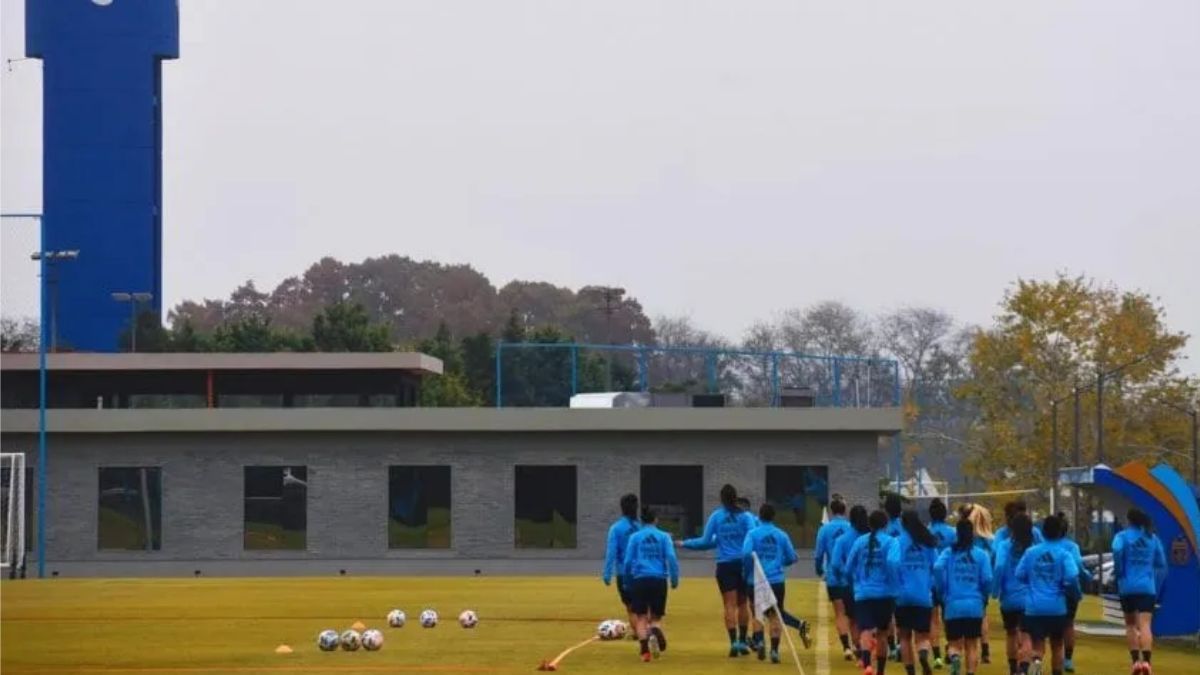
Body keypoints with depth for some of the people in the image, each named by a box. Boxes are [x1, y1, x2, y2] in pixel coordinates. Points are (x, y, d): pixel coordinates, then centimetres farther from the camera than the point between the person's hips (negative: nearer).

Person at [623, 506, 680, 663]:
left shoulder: (635, 537, 6)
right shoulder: (663, 537, 5)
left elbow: (628, 561, 5)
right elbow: (671, 558, -4)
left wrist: (628, 581, 15)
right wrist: (674, 579, 2)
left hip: (640, 580, 0)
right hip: (659, 579, 0)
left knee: (641, 618, 6)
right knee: (656, 617, 9)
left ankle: (644, 650, -9)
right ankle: (656, 629, -27)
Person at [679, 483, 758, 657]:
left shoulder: (716, 517, 2)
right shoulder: (745, 517, 0)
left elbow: (706, 542, 2)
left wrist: (685, 544, 14)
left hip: (725, 565, 0)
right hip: (742, 563, 0)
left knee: (730, 605, -3)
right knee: (742, 603, 14)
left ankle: (734, 642, -13)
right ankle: (742, 641, 17)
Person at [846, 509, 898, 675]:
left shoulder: (860, 542, 5)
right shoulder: (890, 542, -3)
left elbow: (849, 568, 10)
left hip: (863, 593, 0)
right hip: (885, 594, 0)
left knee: (865, 632, -12)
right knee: (881, 633, 18)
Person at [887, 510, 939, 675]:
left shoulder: (899, 542, -5)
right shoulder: (929, 543, 3)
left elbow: (893, 562, -20)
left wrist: (897, 584, -8)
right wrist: (930, 585, 10)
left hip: (904, 596, -1)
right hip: (924, 596, 1)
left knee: (905, 636, 16)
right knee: (922, 636, 5)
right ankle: (924, 655, -27)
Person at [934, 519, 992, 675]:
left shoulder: (948, 553, 2)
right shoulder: (981, 554, 2)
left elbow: (937, 568, -15)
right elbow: (987, 580, -5)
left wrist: (943, 591, 0)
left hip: (953, 605, 0)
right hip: (975, 606, 0)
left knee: (955, 644, 8)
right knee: (972, 645, 13)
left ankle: (954, 657, -24)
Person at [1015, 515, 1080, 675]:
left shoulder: (1030, 552, 0)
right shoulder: (1063, 554, -7)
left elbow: (1019, 575, 1)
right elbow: (1071, 578, -18)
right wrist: (1074, 592, 1)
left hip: (1034, 607, 1)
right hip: (1057, 607, -1)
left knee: (1037, 646, 0)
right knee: (1056, 646, 17)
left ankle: (1036, 661, -31)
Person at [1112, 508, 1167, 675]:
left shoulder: (1123, 536, 1)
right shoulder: (1152, 538, 11)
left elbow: (1117, 550, -22)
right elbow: (1161, 565, 12)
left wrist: (1118, 572, -8)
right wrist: (1157, 585, 22)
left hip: (1128, 586, -1)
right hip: (1148, 587, 1)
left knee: (1131, 624, 17)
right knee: (1145, 625, -9)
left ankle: (1136, 661, 12)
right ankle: (1146, 661, -28)